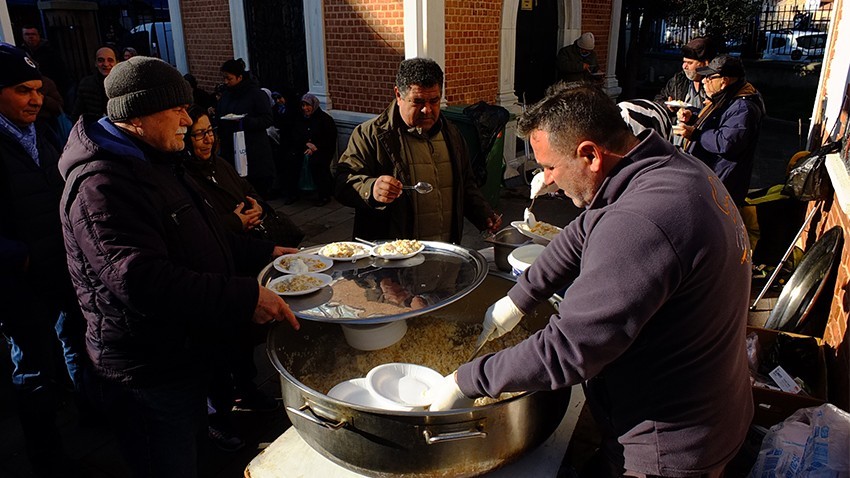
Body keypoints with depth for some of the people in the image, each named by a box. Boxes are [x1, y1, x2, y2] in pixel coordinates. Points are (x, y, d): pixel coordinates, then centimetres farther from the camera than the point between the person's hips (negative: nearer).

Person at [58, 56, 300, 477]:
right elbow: (142, 280, -34)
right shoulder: (101, 185, -24)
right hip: (148, 374, -10)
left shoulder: (156, 163, 11)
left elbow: (199, 239, 19)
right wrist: (244, 297, -35)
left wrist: (265, 252, 10)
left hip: (185, 354, 10)